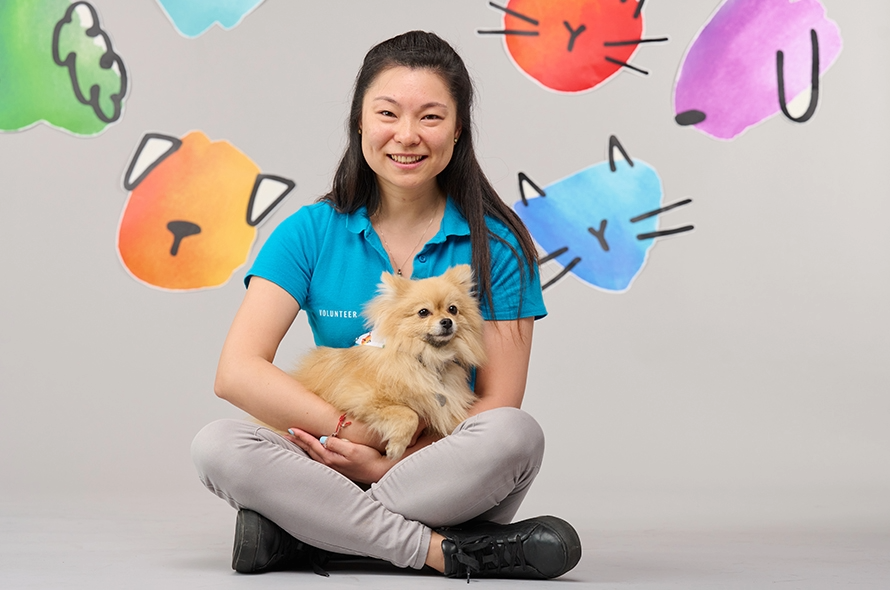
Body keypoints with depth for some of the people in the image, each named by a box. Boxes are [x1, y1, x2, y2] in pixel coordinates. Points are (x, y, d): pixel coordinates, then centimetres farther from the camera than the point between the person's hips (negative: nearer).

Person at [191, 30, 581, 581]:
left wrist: (387, 461, -18)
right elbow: (238, 371, -8)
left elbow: (499, 404, -6)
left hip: (455, 485, -1)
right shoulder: (311, 233, 2)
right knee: (218, 445, -25)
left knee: (518, 435, -32)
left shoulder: (497, 244, -2)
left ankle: (297, 535, -23)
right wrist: (348, 431, -18)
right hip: (340, 465, 1)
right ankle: (445, 551, -27)